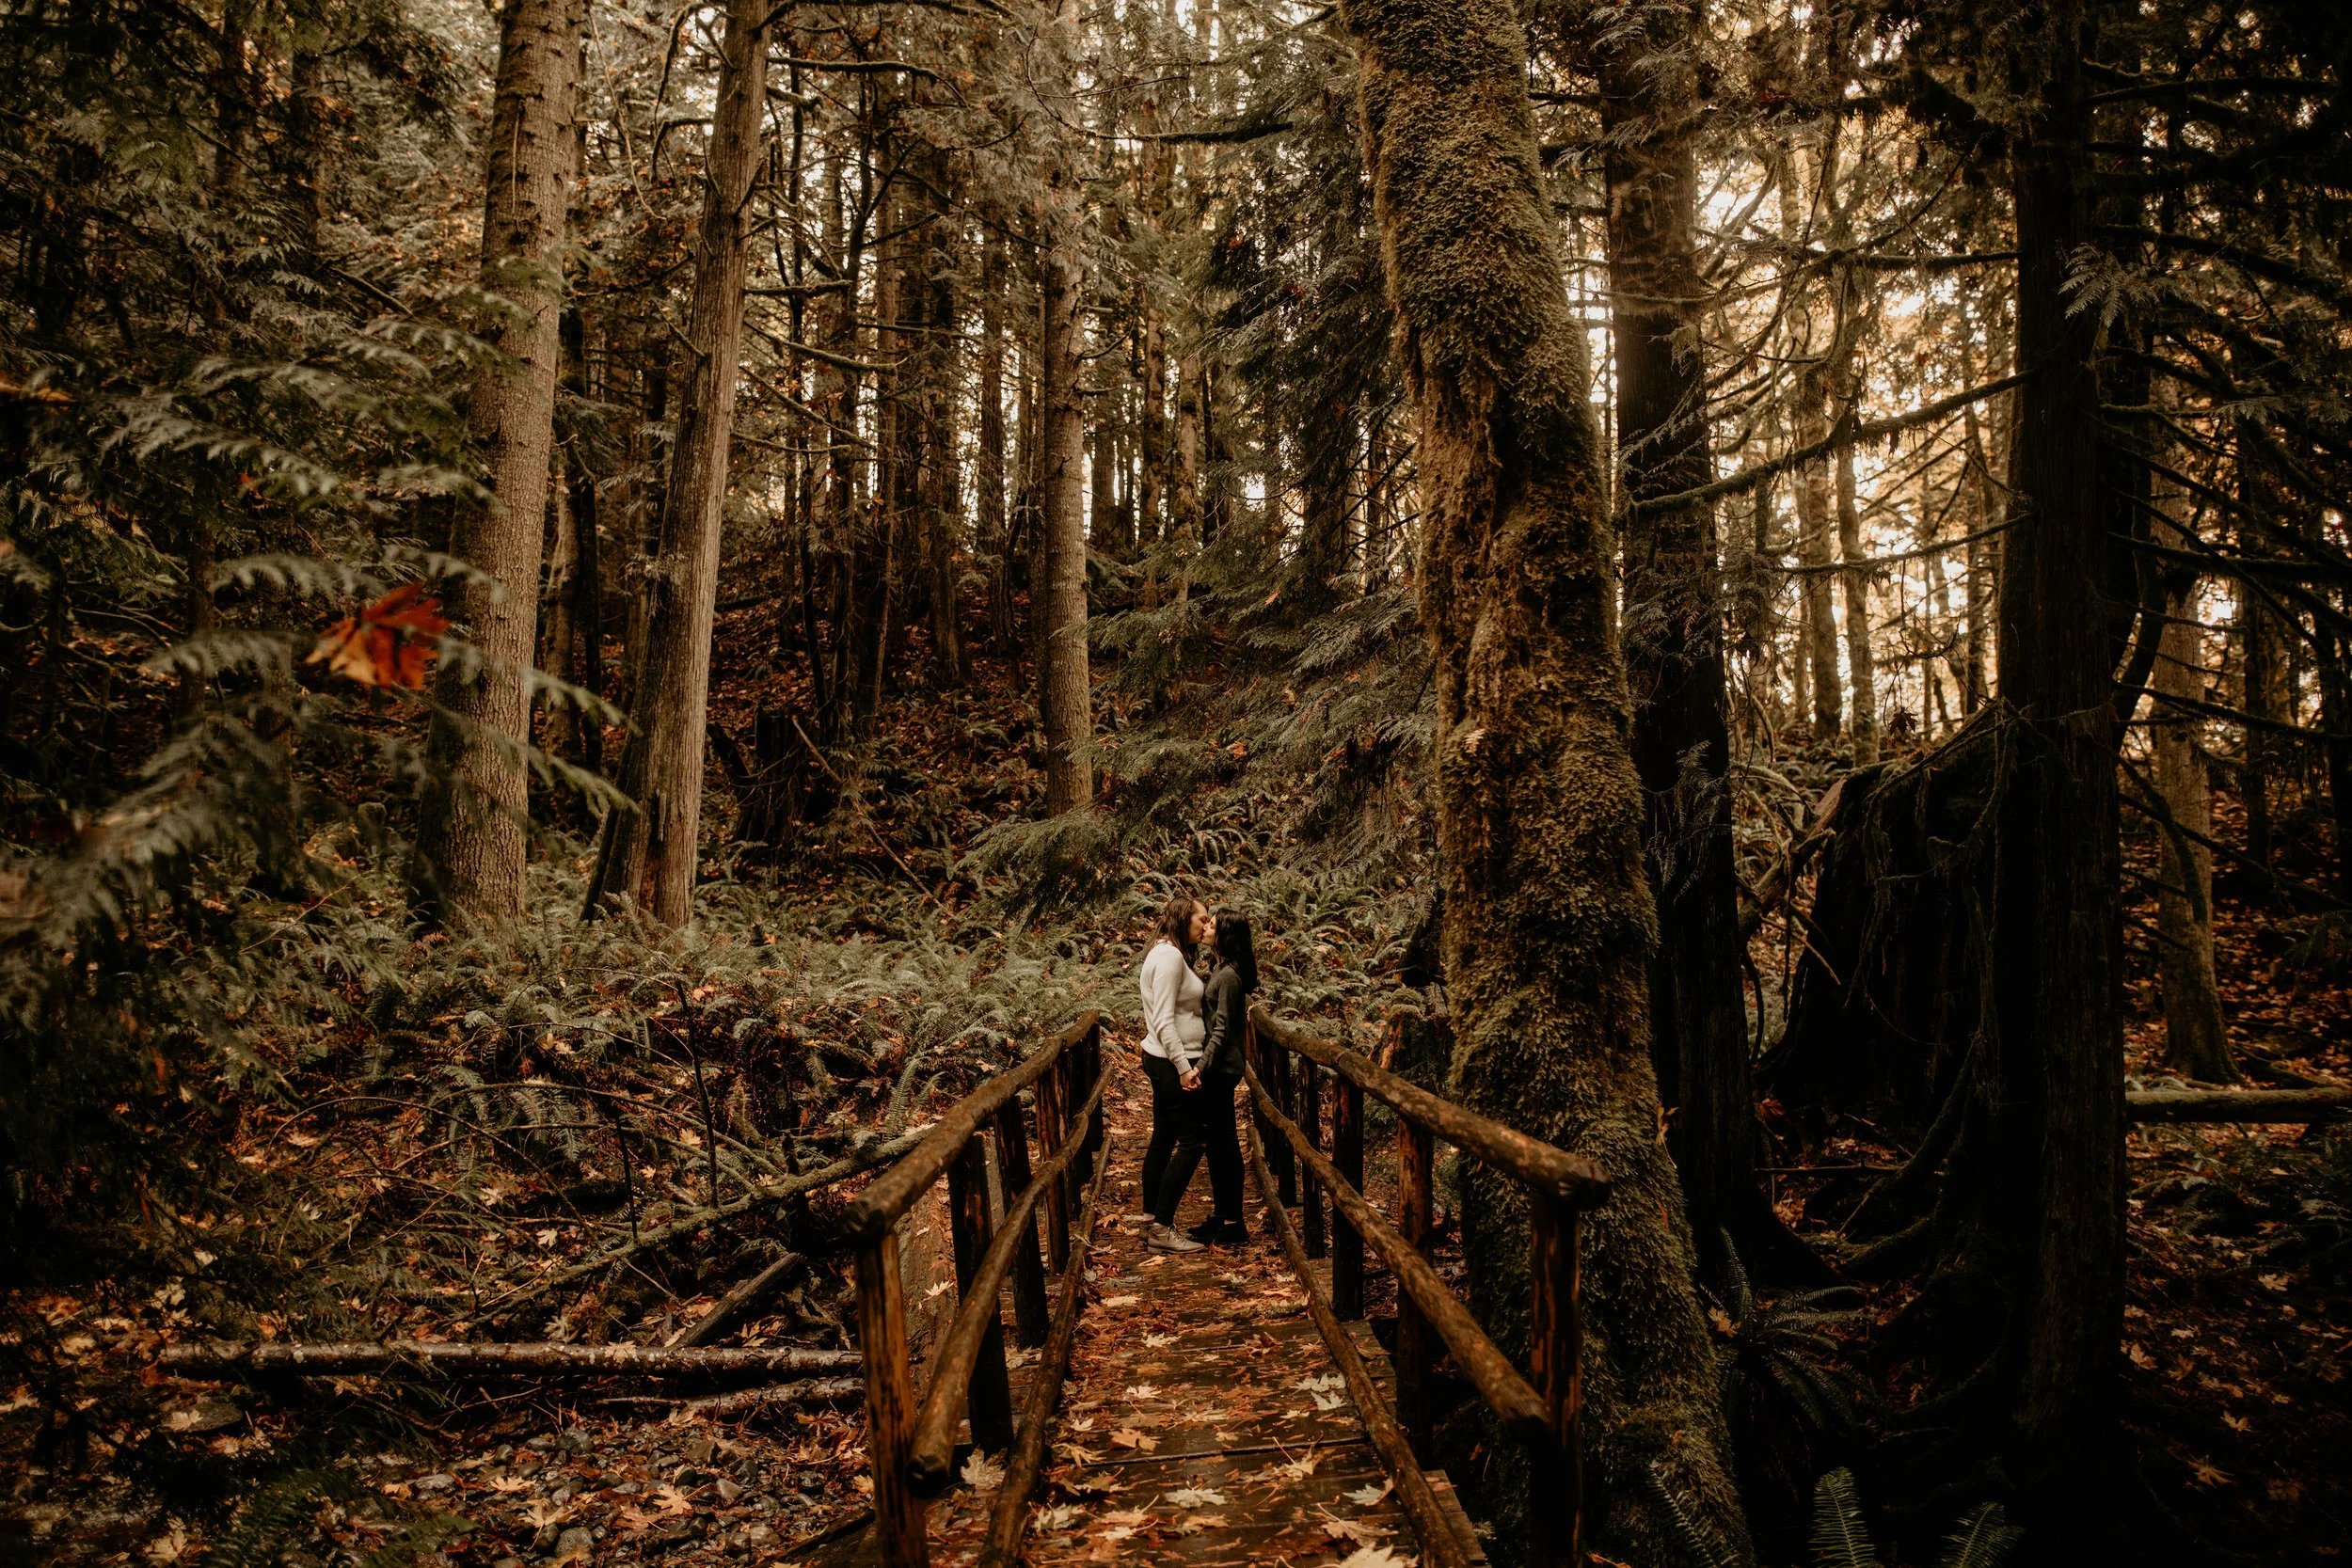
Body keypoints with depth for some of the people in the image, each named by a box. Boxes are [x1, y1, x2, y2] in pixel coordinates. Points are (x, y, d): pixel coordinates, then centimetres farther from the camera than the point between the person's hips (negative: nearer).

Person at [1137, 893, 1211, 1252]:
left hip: (1161, 1061, 10)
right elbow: (1164, 1021, -22)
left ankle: (1149, 1219, 23)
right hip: (1171, 1063, -10)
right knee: (1188, 1144, -6)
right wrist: (1184, 1067, -23)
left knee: (1163, 1140, 15)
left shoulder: (1169, 954, 16)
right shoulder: (1169, 956, -16)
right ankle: (1161, 1230, -1)